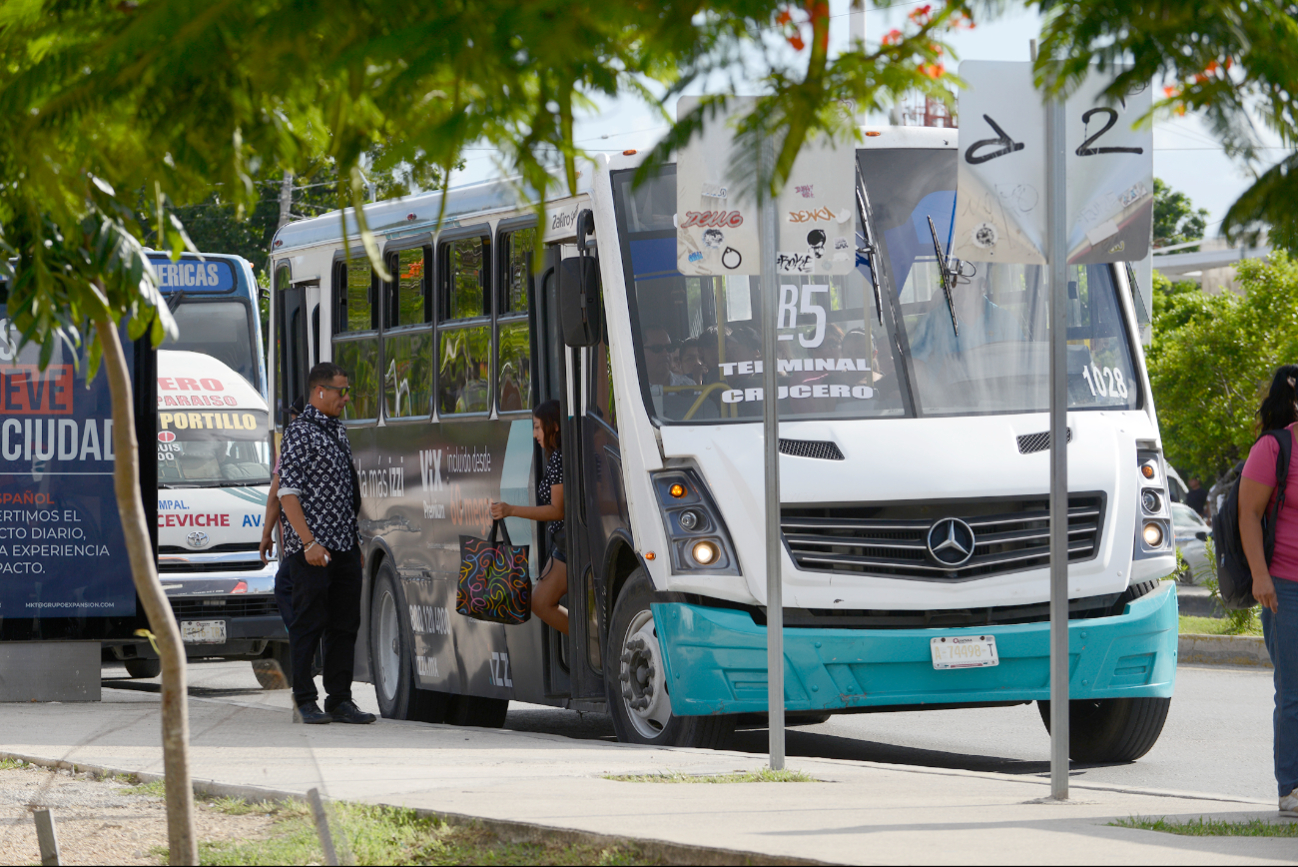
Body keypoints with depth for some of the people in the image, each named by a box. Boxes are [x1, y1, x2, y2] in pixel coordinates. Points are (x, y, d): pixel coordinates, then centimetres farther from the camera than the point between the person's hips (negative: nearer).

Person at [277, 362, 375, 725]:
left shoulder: (338, 432, 18)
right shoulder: (299, 433, -8)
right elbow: (288, 493, -14)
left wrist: (356, 540, 20)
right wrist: (308, 542, -21)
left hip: (345, 546, 8)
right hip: (311, 550, -8)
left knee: (345, 623, 7)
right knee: (309, 624, -4)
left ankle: (339, 700, 12)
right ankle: (305, 702, 1)